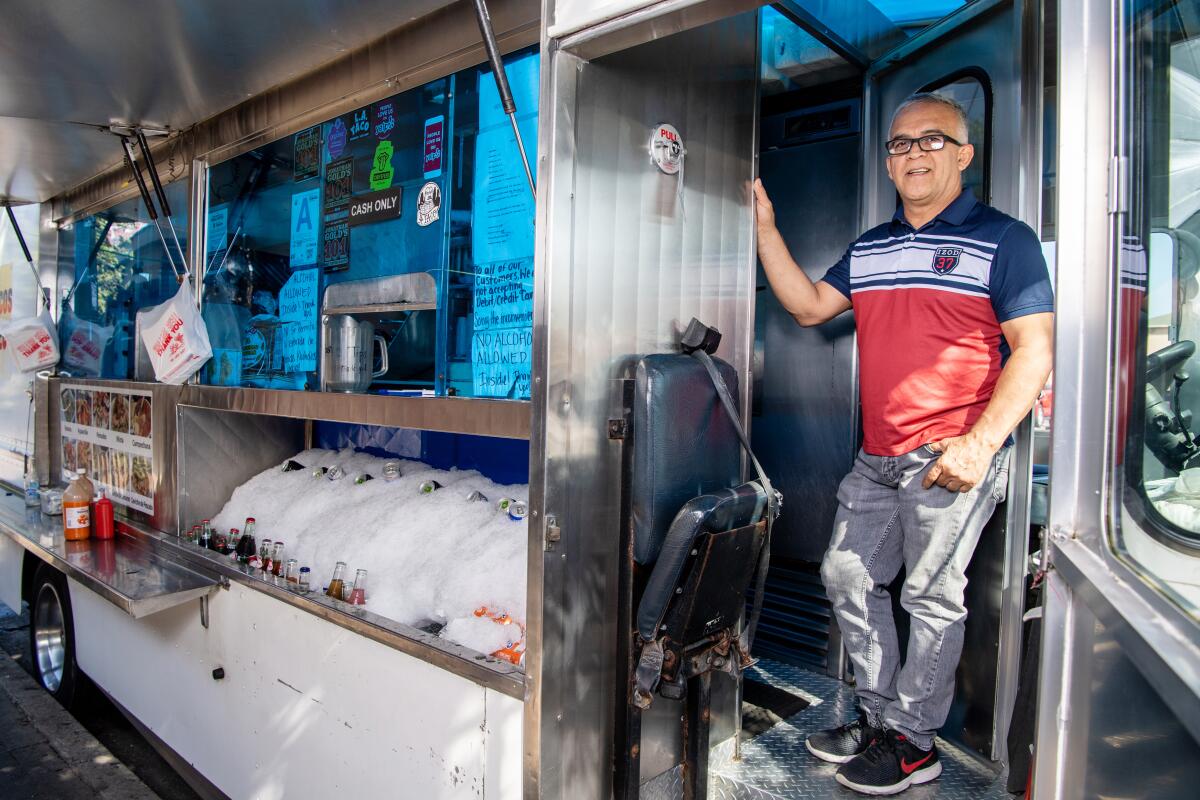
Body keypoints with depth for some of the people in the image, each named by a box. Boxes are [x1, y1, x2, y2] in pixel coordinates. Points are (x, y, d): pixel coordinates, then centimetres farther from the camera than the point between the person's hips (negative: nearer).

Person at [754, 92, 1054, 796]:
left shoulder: (1004, 239, -4)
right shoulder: (869, 249, 16)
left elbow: (1035, 350, -10)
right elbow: (809, 306, 13)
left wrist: (980, 444, -20)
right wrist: (766, 228, 6)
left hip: (953, 458, -7)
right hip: (877, 459, 7)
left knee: (932, 597, 2)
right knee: (848, 577, 12)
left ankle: (914, 742, 19)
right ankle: (878, 716, 29)